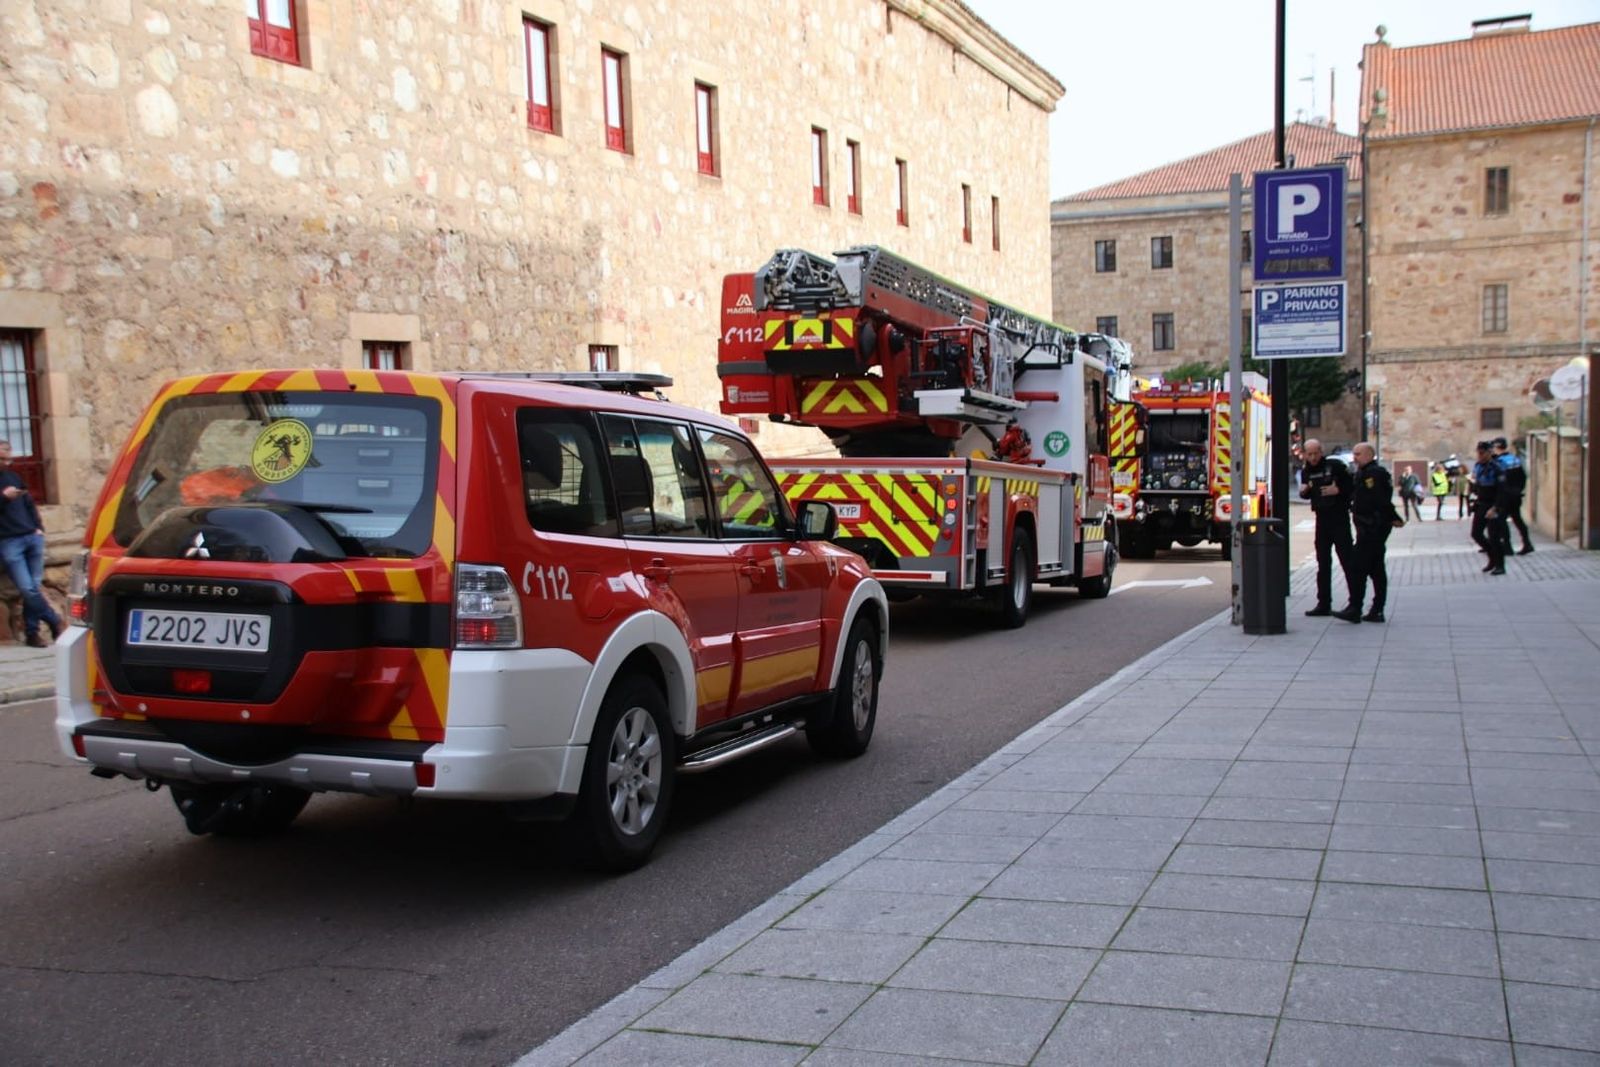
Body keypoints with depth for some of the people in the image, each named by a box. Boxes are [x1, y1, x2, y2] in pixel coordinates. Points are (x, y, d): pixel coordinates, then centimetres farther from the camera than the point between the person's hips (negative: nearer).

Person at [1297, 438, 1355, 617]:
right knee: (1323, 563, 9)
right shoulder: (1306, 471, 9)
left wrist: (1338, 490, -21)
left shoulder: (1335, 466, -8)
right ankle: (1324, 604, 14)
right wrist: (1304, 491, -1)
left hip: (1339, 517, -6)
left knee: (1347, 560, -7)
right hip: (1321, 518, 6)